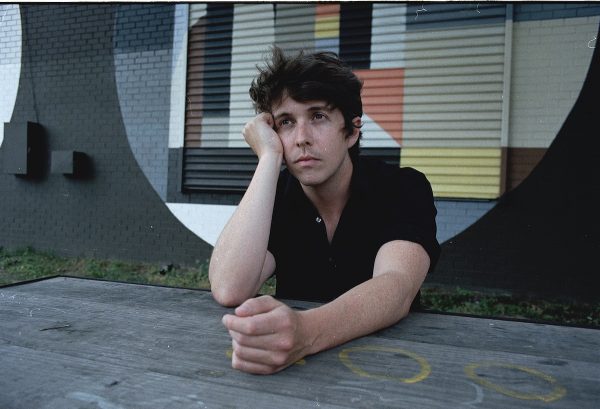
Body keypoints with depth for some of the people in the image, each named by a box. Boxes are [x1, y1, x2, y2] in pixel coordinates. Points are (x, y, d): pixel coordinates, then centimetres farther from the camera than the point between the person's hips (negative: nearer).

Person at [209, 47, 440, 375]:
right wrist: (269, 158, -21)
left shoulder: (404, 190, -10)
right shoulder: (272, 197, -4)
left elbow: (396, 289, -27)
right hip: (292, 364, 1)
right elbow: (229, 290, -21)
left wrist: (306, 333, -46)